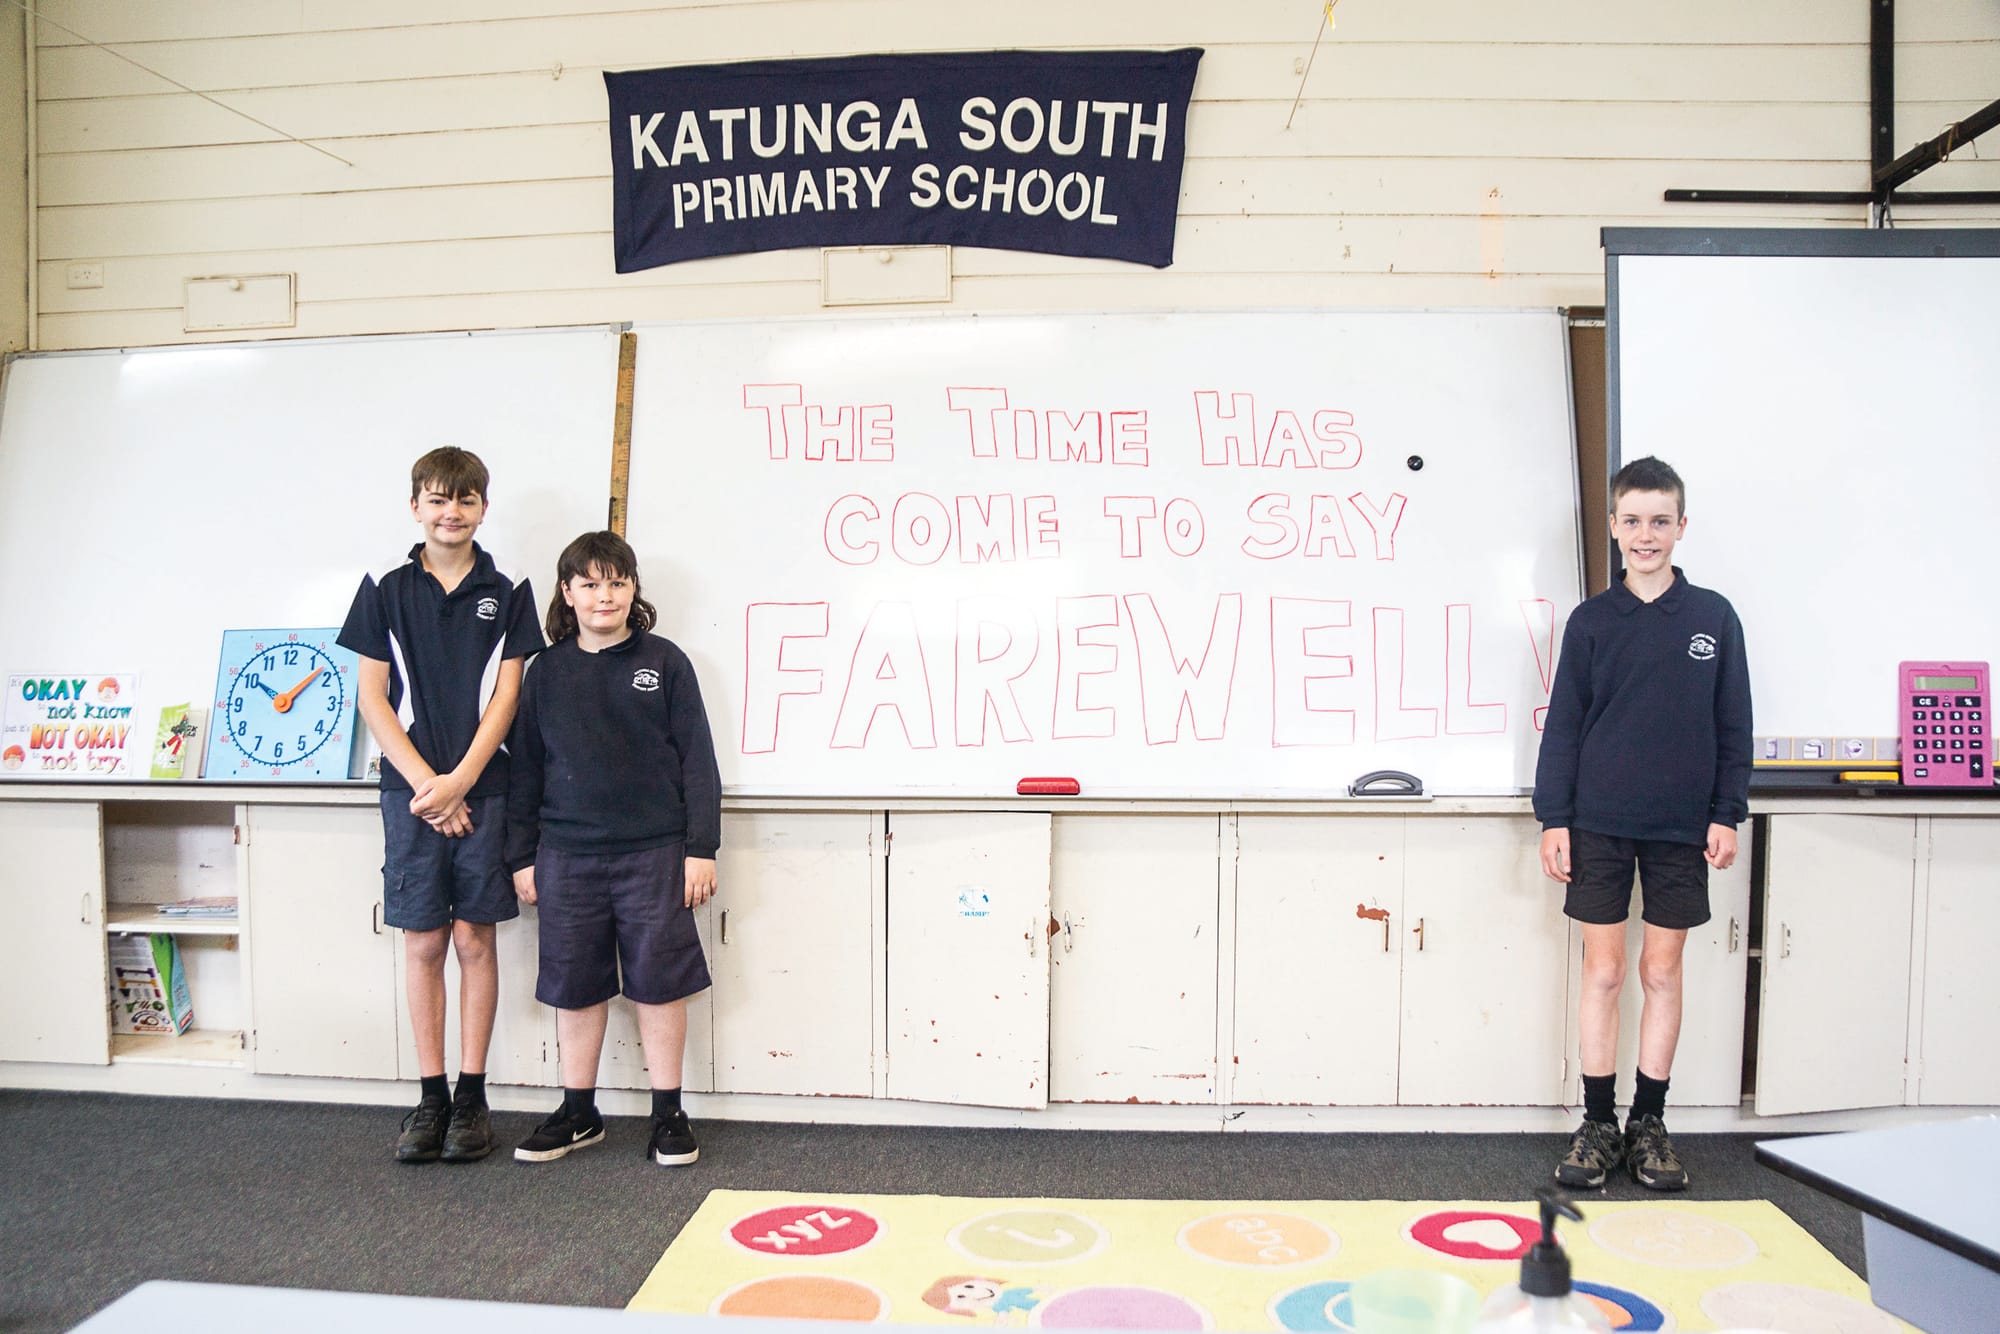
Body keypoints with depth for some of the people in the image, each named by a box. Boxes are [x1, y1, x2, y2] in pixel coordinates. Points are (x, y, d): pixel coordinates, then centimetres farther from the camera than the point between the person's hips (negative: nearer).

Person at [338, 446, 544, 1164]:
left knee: (474, 939, 4)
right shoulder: (385, 588, 6)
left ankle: (471, 1096, 14)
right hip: (411, 789, 1)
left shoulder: (507, 591, 4)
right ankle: (431, 1097, 15)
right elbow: (372, 698, 2)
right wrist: (424, 783, -8)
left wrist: (459, 781, -11)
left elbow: (505, 696, -1)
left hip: (482, 788, 0)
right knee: (423, 943, 5)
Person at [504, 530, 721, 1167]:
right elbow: (525, 768, 12)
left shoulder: (665, 662, 2)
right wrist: (521, 856, 8)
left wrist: (701, 848, -5)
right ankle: (579, 1114, 25)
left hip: (654, 851, -2)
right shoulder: (547, 670, 8)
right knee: (575, 985, 10)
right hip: (567, 856, 3)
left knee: (660, 982, 3)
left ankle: (668, 1114, 17)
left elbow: (697, 760, 0)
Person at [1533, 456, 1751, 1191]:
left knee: (1662, 971, 8)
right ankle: (1598, 1123, 14)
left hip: (1681, 827, 1)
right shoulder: (1591, 620, 2)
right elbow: (1563, 724, 3)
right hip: (1599, 825, 0)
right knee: (1602, 971, 4)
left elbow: (1733, 724, 6)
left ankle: (1649, 1123, 20)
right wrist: (1553, 816, -1)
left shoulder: (1714, 616, 3)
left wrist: (1727, 812, 1)